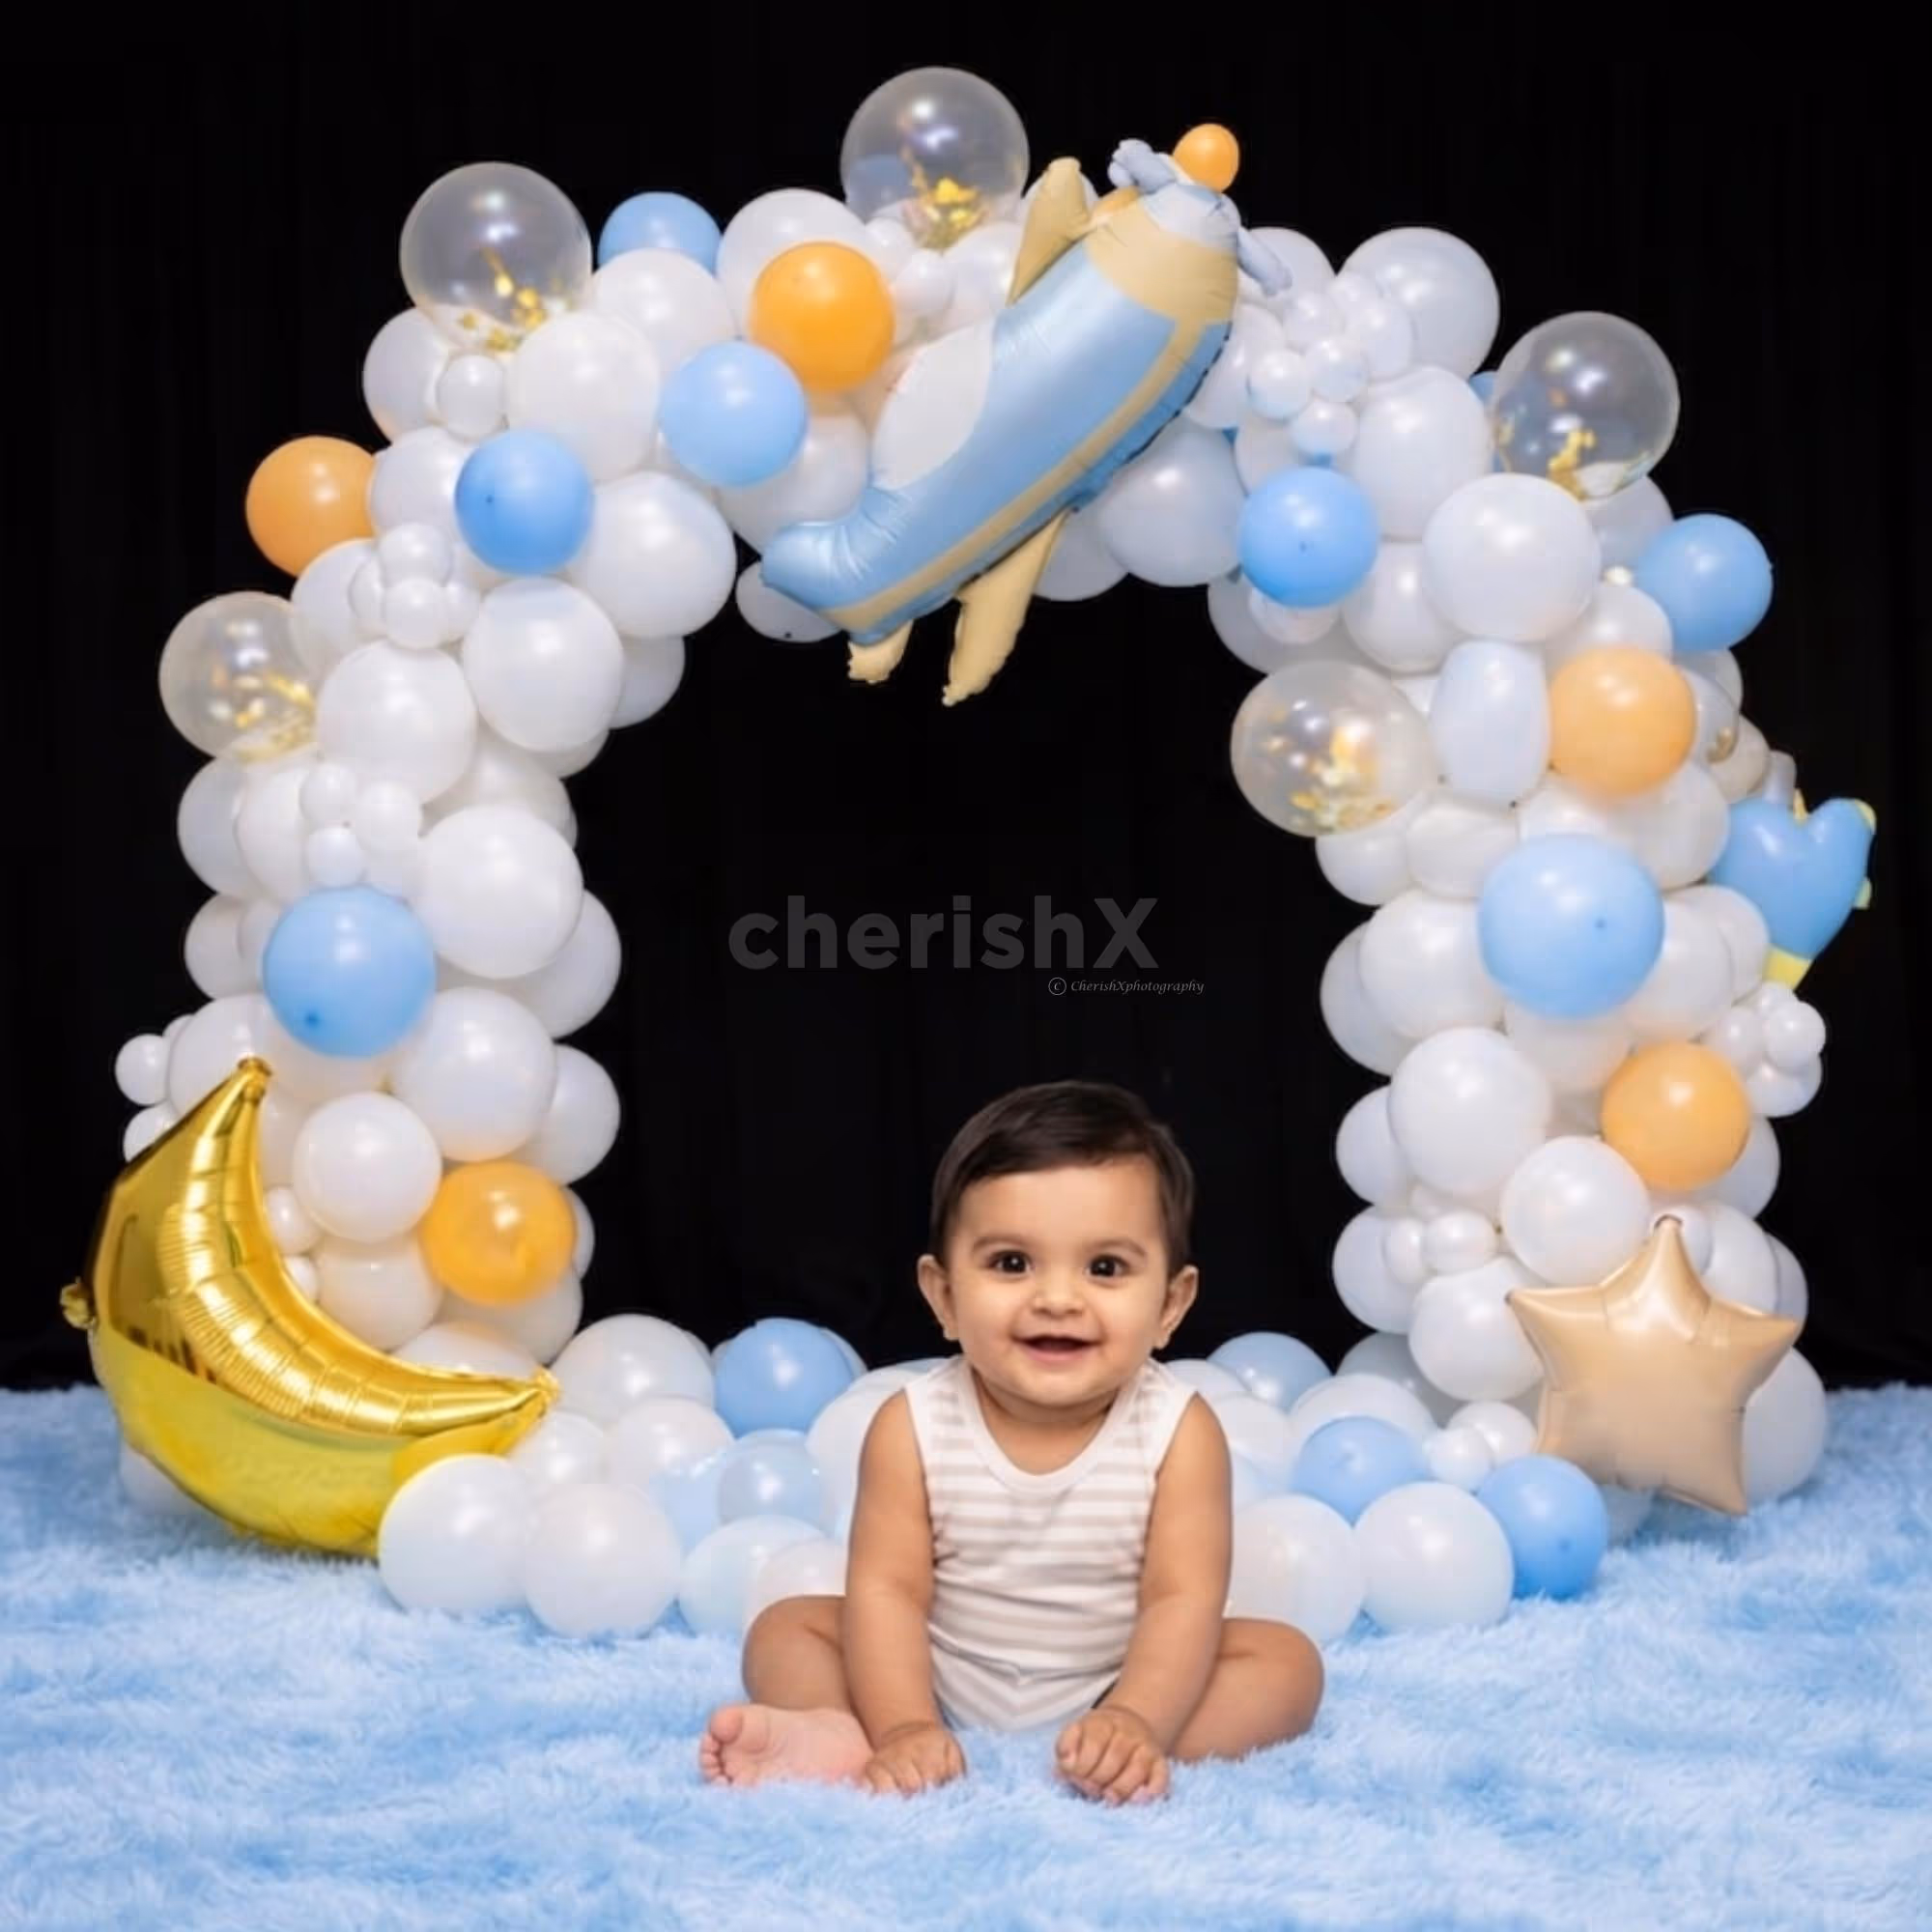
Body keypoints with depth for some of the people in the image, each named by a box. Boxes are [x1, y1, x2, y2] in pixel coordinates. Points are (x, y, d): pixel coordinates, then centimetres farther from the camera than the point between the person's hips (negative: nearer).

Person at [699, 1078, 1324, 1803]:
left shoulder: (1178, 1431, -16)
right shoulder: (913, 1427, -14)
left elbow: (1184, 1600, -20)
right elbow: (886, 1588, -16)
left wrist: (1137, 1723, -37)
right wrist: (905, 1729, -31)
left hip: (1114, 1693, -1)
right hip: (939, 1688, 1)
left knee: (1286, 1658, -19)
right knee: (785, 1626, -9)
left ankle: (1132, 1763, -39)